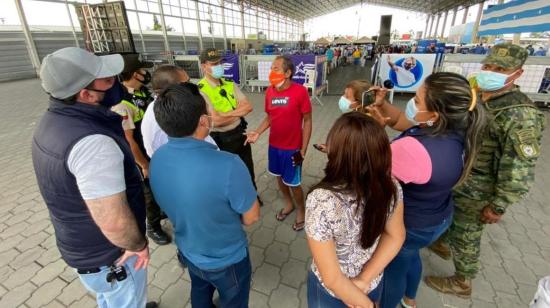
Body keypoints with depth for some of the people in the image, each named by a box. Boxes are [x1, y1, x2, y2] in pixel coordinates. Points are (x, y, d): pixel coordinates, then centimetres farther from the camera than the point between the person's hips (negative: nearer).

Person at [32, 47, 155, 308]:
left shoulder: (54, 120, -4)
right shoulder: (92, 142, -36)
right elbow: (114, 223, -36)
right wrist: (139, 244, -17)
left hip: (78, 243, 9)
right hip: (109, 255, -8)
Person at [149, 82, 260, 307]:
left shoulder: (156, 160, -17)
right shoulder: (228, 165, -39)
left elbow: (175, 205, 0)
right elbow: (251, 217, -22)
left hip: (188, 252, 5)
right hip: (226, 260, -5)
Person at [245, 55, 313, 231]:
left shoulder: (300, 91, -17)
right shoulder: (270, 91, -2)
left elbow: (307, 121, -12)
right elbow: (269, 117, 8)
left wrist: (303, 150, -13)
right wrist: (257, 133, -10)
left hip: (292, 148, -5)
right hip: (274, 145, 5)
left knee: (293, 183, 7)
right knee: (279, 177, 20)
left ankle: (301, 210, 35)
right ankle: (289, 204, 46)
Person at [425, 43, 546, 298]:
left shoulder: (520, 115, -23)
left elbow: (519, 169, -21)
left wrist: (499, 206, -18)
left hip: (475, 193, -7)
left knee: (465, 237, 11)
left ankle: (461, 283, 34)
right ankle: (443, 245, 56)